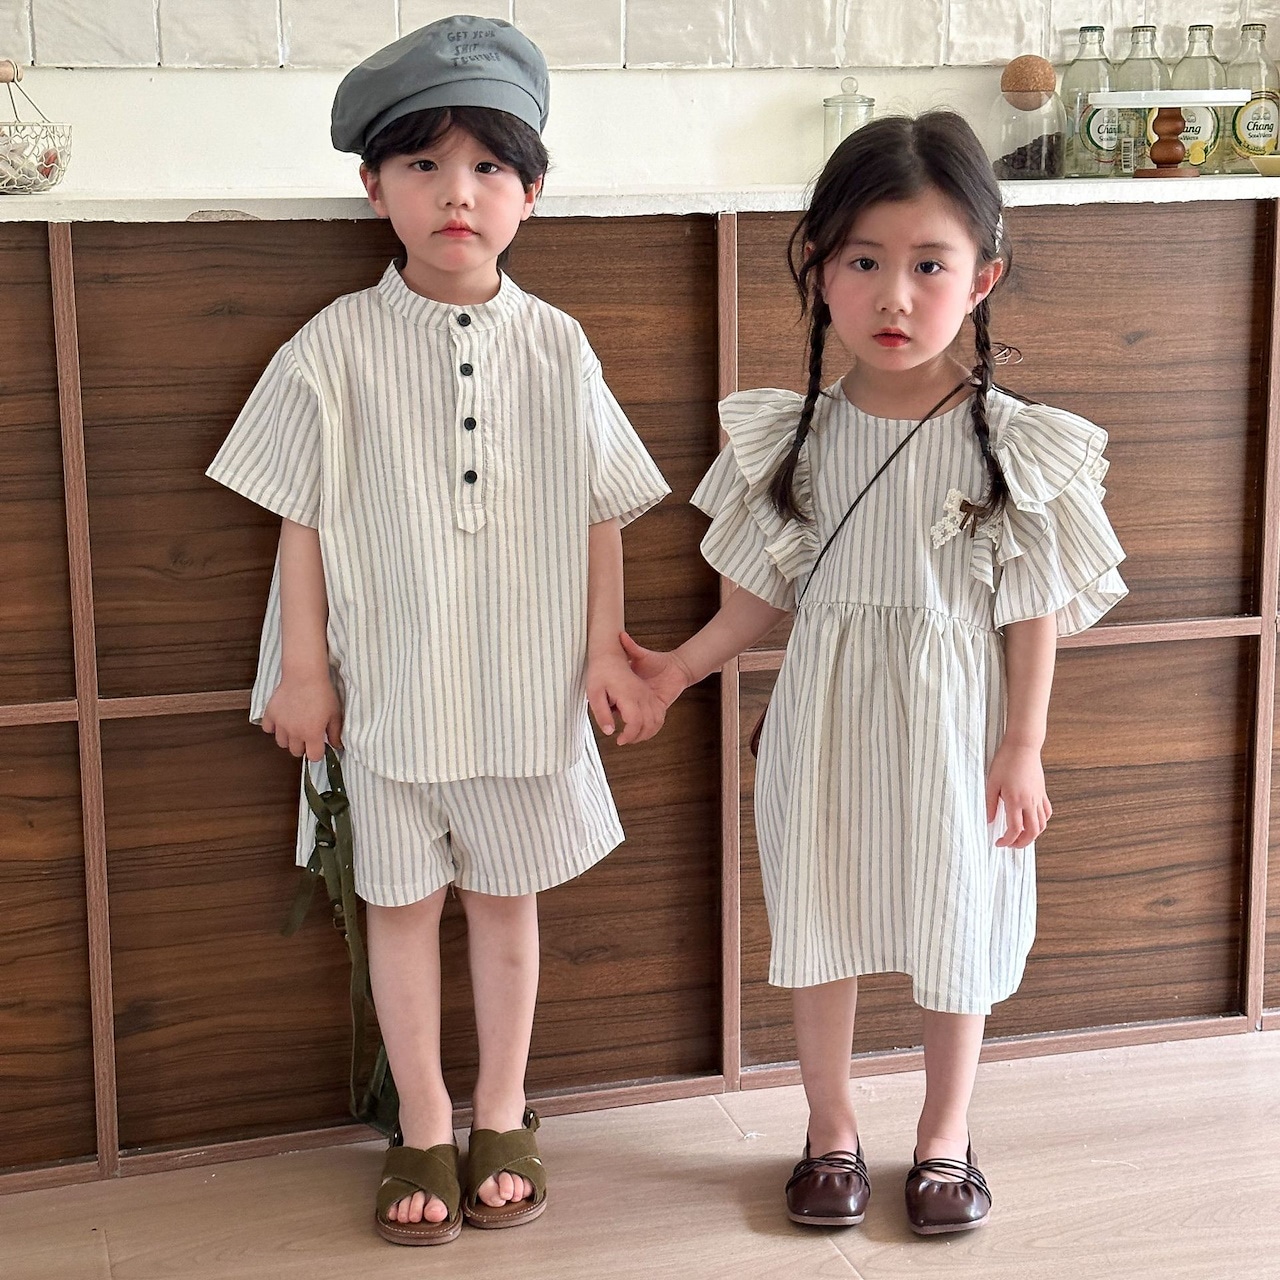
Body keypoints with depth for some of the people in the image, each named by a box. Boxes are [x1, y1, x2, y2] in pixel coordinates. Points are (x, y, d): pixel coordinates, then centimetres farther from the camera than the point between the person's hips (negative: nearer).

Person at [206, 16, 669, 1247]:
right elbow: (304, 518, -3)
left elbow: (600, 511, 3)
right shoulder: (337, 346, -7)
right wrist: (303, 666, -3)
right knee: (402, 901, 11)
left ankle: (501, 1118, 31)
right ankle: (423, 1130, 28)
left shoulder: (555, 346, -3)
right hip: (388, 683, -1)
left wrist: (604, 649, 1)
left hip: (525, 682, 1)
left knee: (506, 897, 13)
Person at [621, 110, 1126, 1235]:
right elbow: (769, 590, 6)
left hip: (953, 723, -2)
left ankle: (946, 1136, 34)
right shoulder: (799, 436, -4)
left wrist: (1022, 749, -7)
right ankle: (831, 1130, 34)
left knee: (956, 928, 12)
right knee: (822, 920, 13)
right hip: (826, 719, 2)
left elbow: (1033, 609, -6)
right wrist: (680, 667, 0)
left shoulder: (1012, 444, -11)